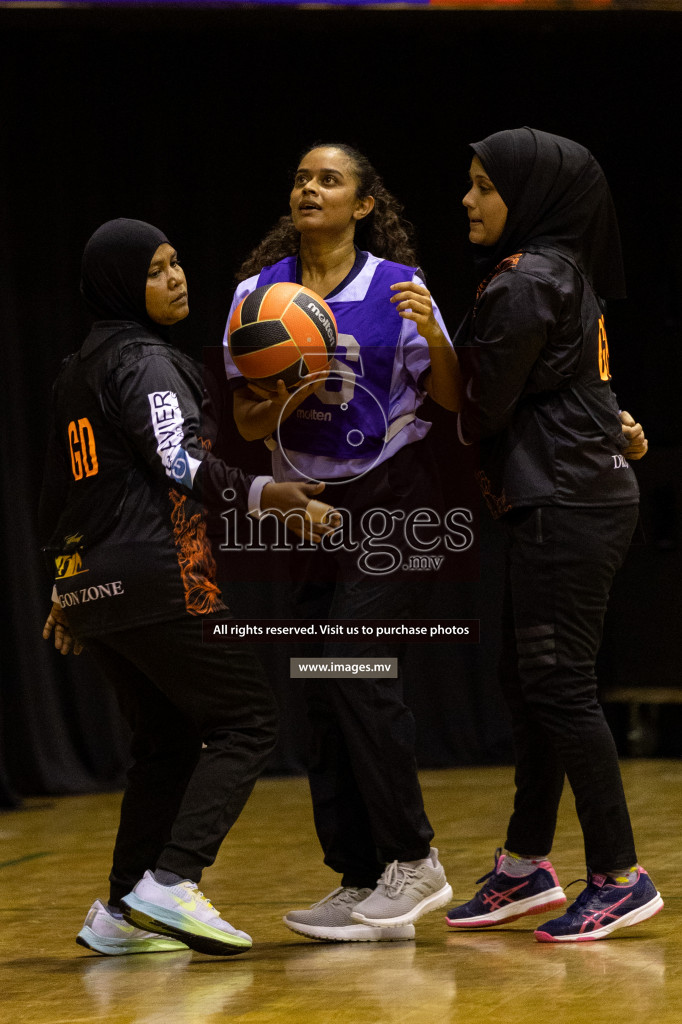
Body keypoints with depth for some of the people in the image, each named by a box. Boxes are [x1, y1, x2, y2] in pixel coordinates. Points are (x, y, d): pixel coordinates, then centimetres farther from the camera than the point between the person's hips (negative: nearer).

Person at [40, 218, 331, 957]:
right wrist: (261, 494, -31)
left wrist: (67, 588, 29)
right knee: (246, 717, -4)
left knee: (168, 742, 15)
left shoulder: (78, 373, 19)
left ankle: (122, 913, 12)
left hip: (91, 585, 9)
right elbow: (180, 464, -21)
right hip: (155, 578, -9)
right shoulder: (145, 361, -7)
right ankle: (171, 883, -17)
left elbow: (57, 491, 23)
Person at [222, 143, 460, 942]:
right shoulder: (258, 291, 3)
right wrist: (284, 402, -18)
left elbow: (452, 399, -4)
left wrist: (431, 332, -22)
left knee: (357, 671, -16)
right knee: (321, 694, 3)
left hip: (390, 500, -5)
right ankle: (361, 883, 9)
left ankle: (413, 860, -4)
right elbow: (246, 421, 4)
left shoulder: (396, 285, -6)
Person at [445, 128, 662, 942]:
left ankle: (619, 879, -4)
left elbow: (479, 409, -11)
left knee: (557, 685, -7)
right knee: (529, 683, 13)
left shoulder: (524, 285, -15)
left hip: (564, 507, -10)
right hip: (571, 498, 10)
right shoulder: (563, 273, 15)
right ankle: (527, 866, 20)